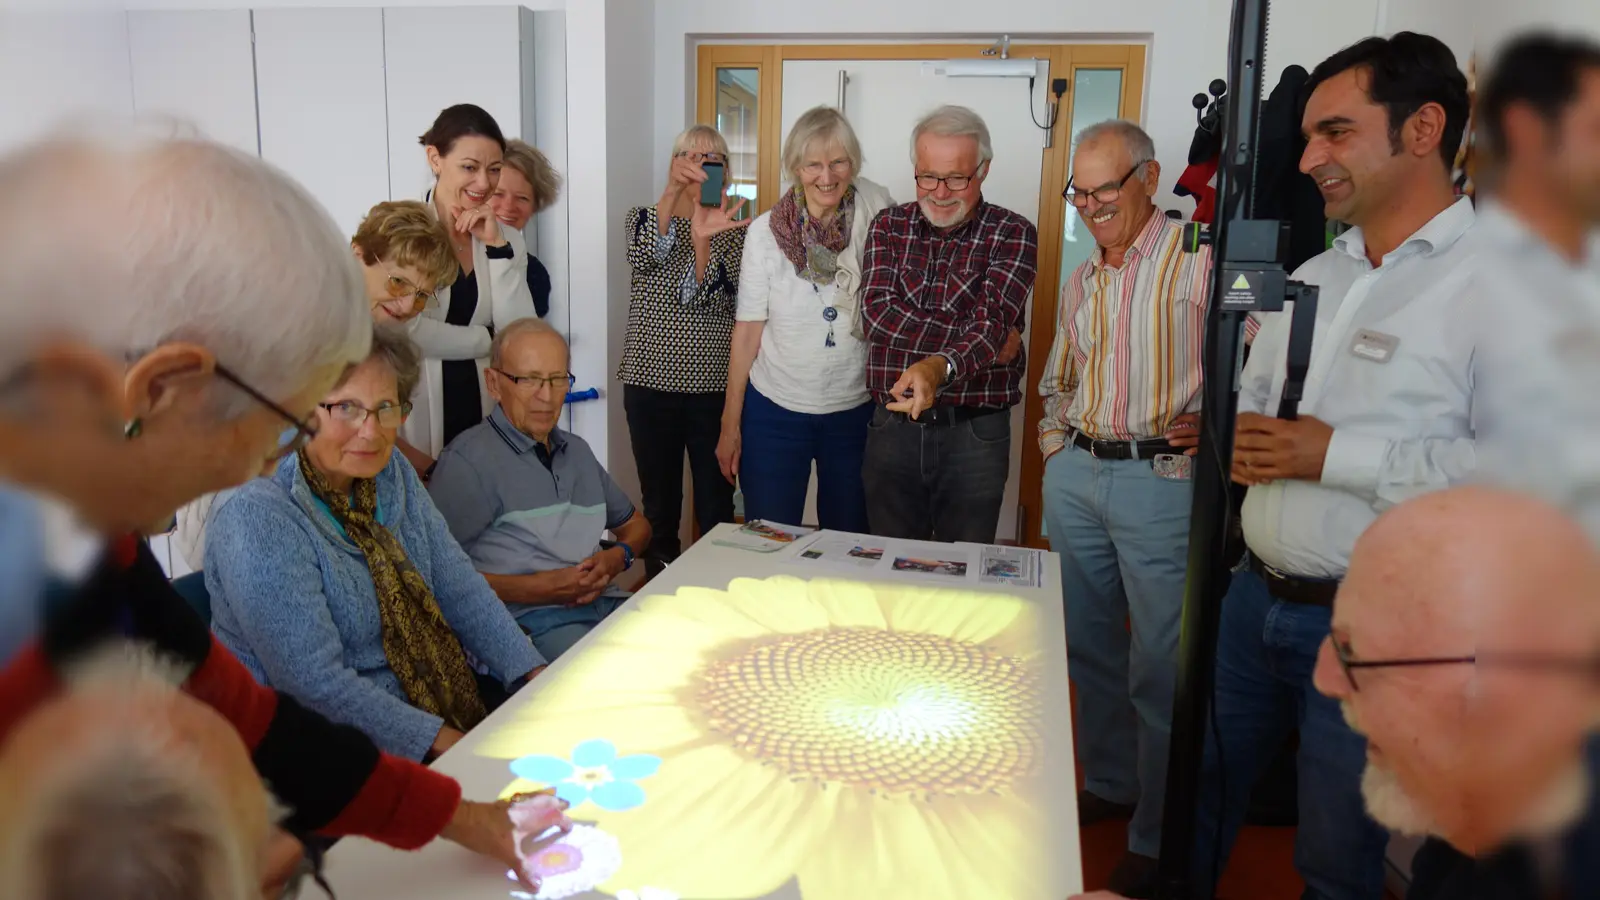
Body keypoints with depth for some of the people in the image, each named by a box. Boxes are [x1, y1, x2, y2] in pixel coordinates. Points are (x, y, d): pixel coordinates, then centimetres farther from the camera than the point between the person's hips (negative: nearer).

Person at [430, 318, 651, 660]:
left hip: (606, 603, 7)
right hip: (530, 619, -7)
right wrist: (536, 589, -13)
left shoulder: (578, 451, 24)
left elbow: (635, 524, 32)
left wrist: (617, 557, 8)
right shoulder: (470, 460, -1)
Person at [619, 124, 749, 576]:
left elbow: (710, 298, -12)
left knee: (716, 505, 2)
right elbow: (643, 256, -19)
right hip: (650, 380, 1)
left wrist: (702, 240, -29)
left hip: (713, 384, -1)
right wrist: (672, 192, -32)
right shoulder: (643, 215, 6)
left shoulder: (732, 227, 4)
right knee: (659, 504, 10)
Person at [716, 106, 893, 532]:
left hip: (856, 411, 1)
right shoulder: (767, 230, -7)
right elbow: (748, 330, -3)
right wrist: (730, 424, 0)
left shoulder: (877, 220, -5)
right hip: (775, 412, -1)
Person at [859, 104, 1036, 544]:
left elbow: (993, 321, -18)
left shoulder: (1013, 234, -3)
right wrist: (987, 341, -17)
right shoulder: (889, 226, 5)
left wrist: (939, 367, -40)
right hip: (892, 428, 2)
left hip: (975, 437, -2)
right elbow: (878, 313, -11)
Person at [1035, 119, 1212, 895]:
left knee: (1159, 670, 0)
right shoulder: (1081, 283, 15)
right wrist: (1055, 450, 12)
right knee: (1089, 647, 16)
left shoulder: (1200, 260, -7)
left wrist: (1210, 434, -20)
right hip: (1075, 476, 7)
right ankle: (1108, 785, 35)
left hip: (1162, 480, -7)